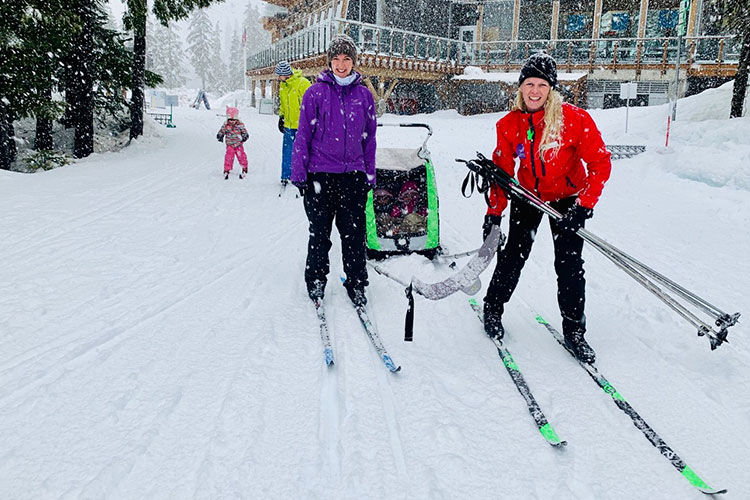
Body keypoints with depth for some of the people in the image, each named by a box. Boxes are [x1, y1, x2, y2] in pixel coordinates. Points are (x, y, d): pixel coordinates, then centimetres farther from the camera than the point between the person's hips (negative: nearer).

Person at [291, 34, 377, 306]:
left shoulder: (364, 95, 7)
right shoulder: (316, 92, 0)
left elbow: (369, 138, 12)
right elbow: (303, 135, 1)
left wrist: (370, 175, 10)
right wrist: (299, 173, -2)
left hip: (354, 174, 2)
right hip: (320, 173, -1)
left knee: (354, 232, 4)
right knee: (319, 231, 7)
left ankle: (356, 283, 18)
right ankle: (316, 280, 24)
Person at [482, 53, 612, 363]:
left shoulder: (575, 119, -20)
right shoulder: (509, 124, -10)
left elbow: (600, 163, -18)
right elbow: (502, 171, -3)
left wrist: (584, 206, -27)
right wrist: (494, 213, -7)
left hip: (567, 199, -2)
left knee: (569, 265, -3)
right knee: (513, 256, 0)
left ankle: (574, 329, 14)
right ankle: (493, 308, 24)